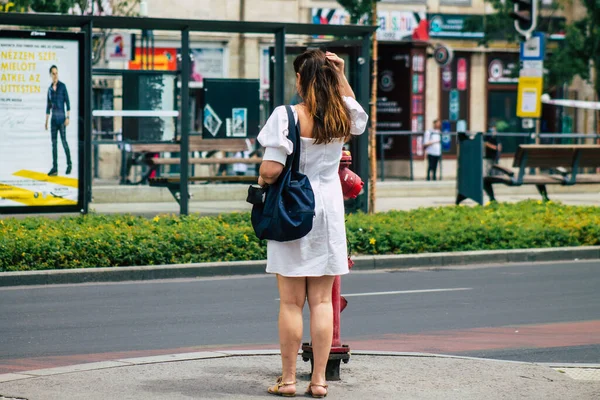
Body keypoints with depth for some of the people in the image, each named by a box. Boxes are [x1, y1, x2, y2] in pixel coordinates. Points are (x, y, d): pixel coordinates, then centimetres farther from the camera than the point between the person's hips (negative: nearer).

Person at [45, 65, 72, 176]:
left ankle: (69, 164, 12)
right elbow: (48, 106, 16)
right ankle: (55, 168, 1)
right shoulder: (50, 89, 11)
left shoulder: (63, 86, -5)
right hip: (53, 119, 5)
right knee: (54, 143, 2)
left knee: (63, 141, -5)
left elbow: (67, 102, -7)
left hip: (62, 118, -5)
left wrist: (68, 117, -14)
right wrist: (46, 121, 14)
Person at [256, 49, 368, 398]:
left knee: (291, 302, 3)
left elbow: (271, 170, -19)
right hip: (329, 211, 4)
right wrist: (340, 75, 16)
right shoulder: (343, 117, 1)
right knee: (322, 301, 8)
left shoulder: (287, 116, -14)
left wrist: (262, 181, 3)